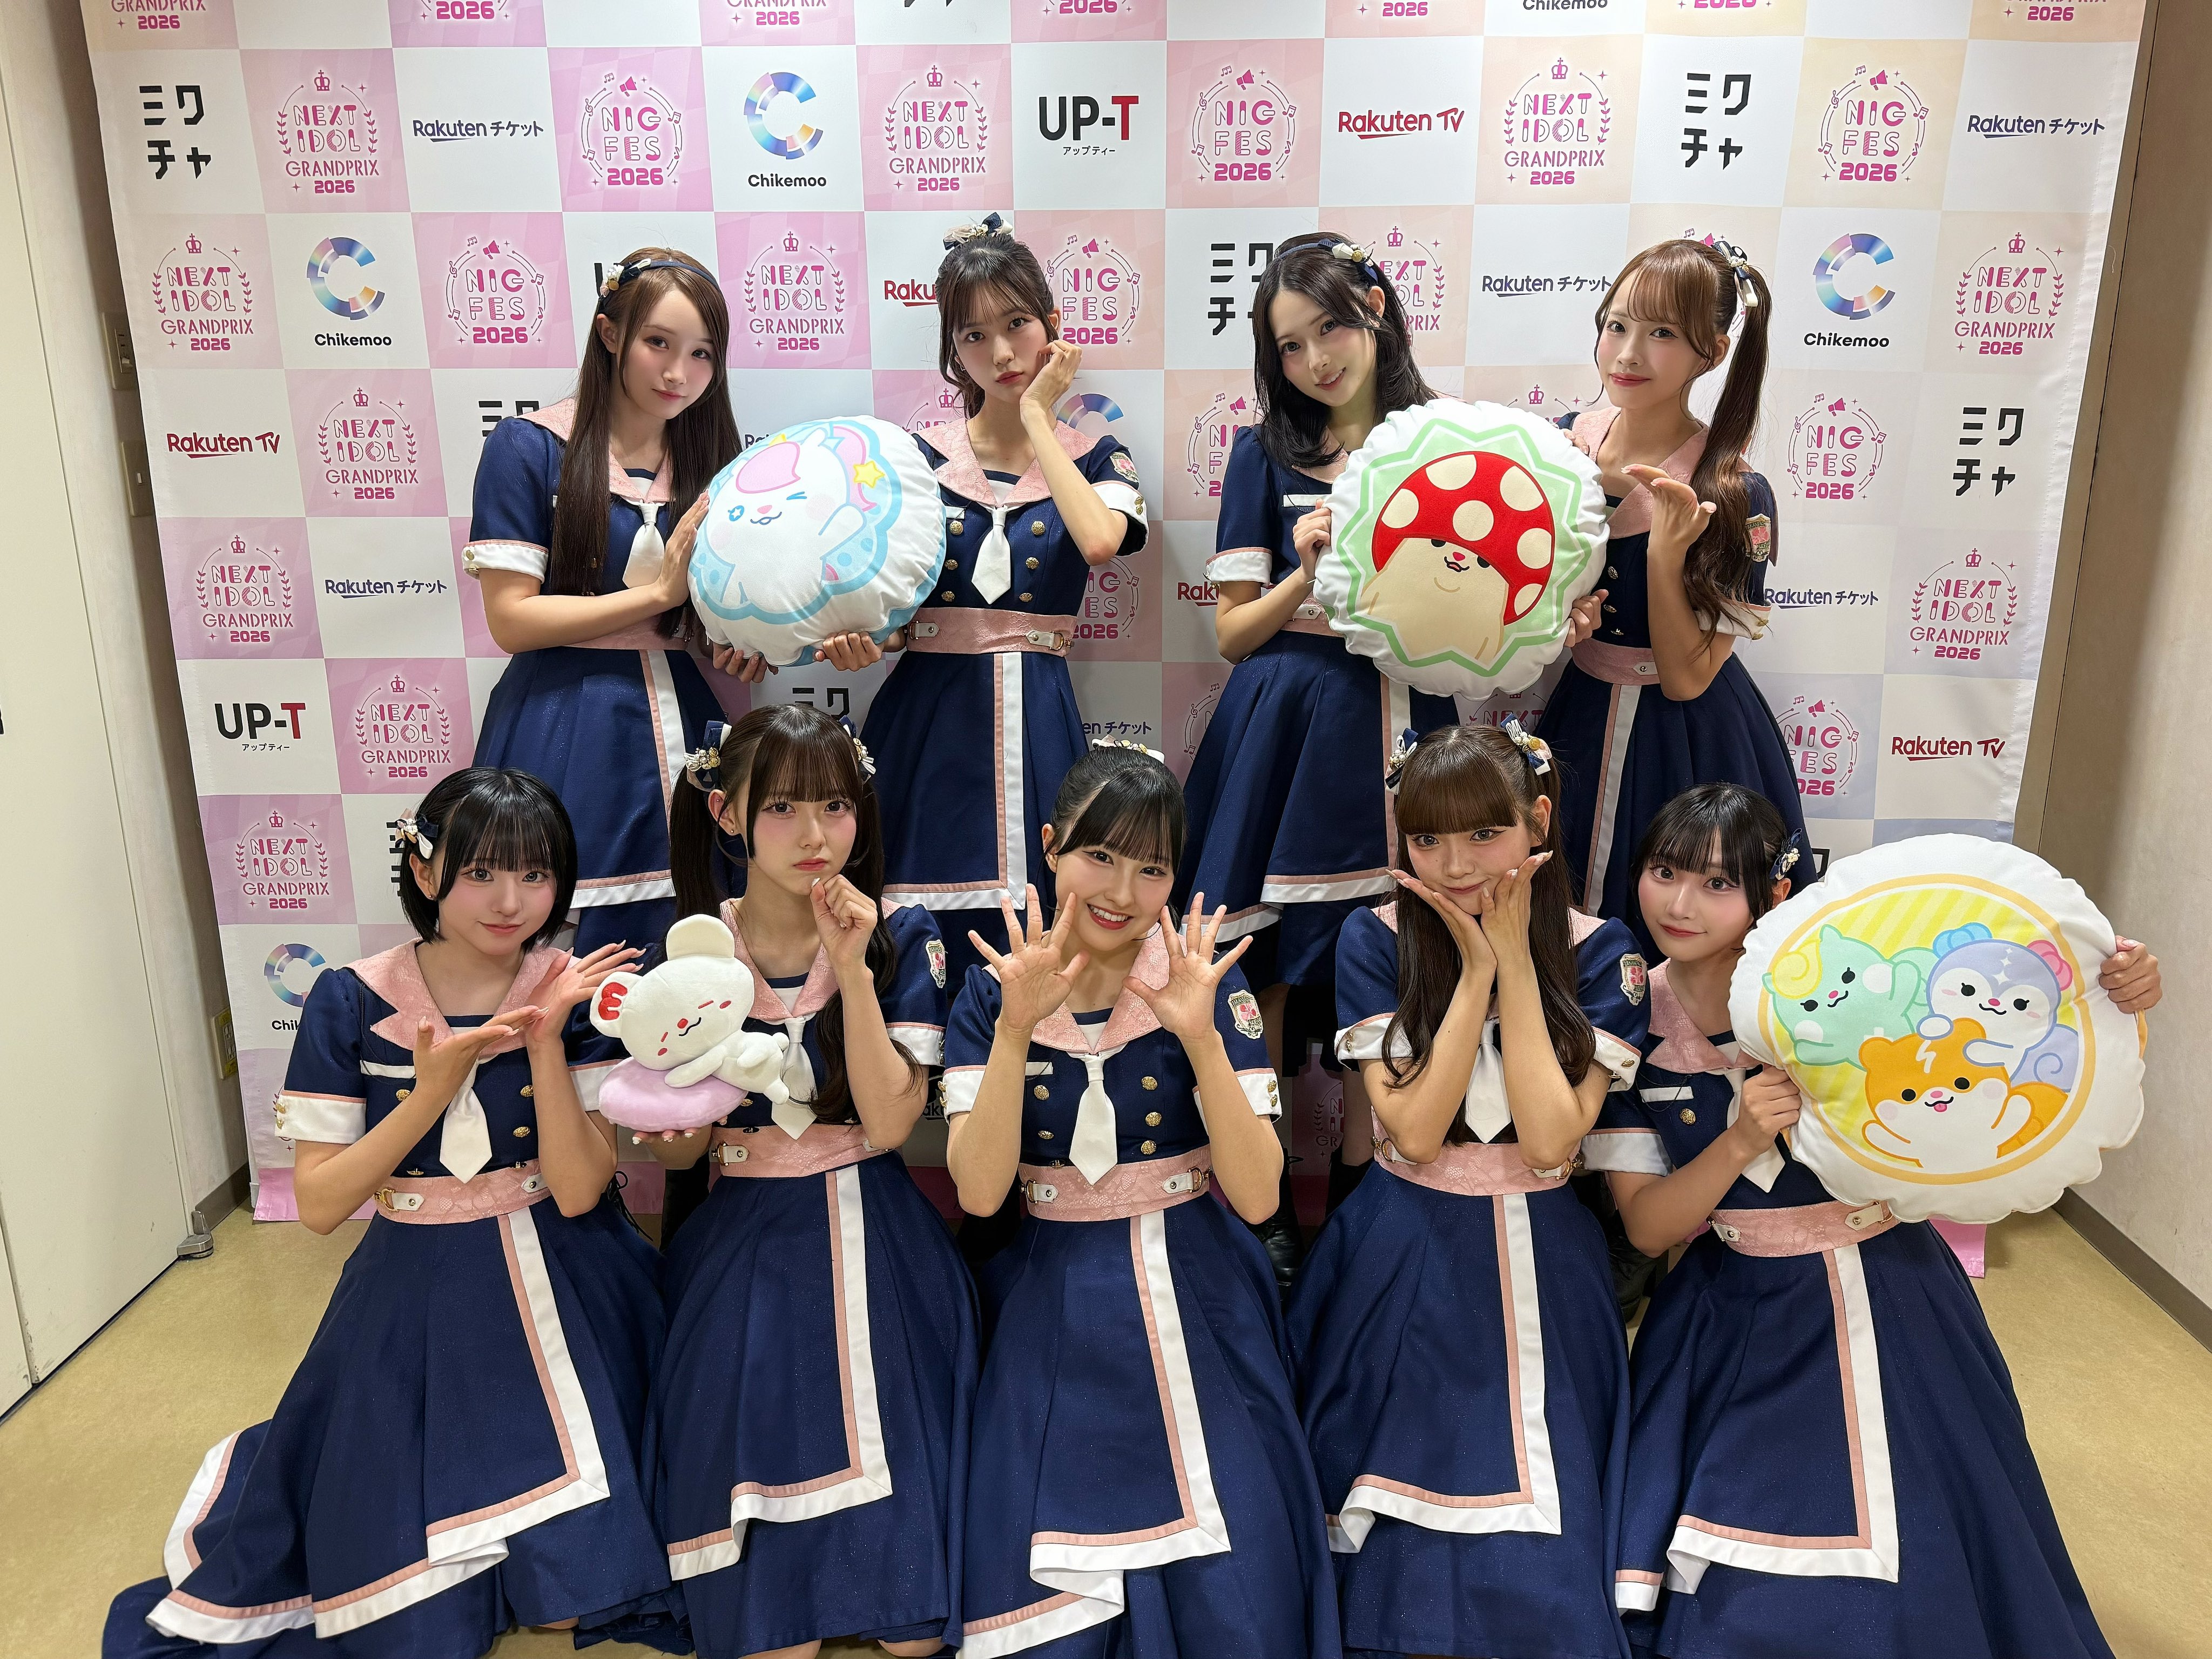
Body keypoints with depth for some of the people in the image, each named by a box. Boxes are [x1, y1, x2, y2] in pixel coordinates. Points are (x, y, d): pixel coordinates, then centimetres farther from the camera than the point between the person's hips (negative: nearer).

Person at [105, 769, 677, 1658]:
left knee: (567, 1581, 6)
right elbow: (320, 1202, -13)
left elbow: (578, 1191, -17)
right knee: (410, 1585, 16)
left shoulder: (577, 992, -10)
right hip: (415, 1307, 0)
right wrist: (432, 1092, -27)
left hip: (562, 1298, 0)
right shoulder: (351, 1004, -12)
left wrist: (545, 1042, -28)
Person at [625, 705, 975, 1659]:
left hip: (875, 1260, 0)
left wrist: (851, 969, -19)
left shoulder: (902, 943, -3)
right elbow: (672, 1153, 5)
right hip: (744, 1266, 1)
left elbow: (886, 1124, -12)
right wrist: (679, 1126, -18)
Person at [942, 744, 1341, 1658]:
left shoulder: (1209, 984, -7)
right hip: (1054, 1332, 1)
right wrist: (1017, 1027, -24)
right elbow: (979, 1191, -13)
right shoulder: (991, 994, -3)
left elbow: (1256, 1195, -13)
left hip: (1195, 1317, 0)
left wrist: (1200, 1037, -25)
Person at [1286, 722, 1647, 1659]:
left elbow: (1549, 1139, -17)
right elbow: (1414, 1132, -15)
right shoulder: (1376, 942, -6)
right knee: (1399, 1562, 4)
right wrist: (1475, 965, -17)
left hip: (1538, 1274, 0)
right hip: (1400, 1278, 0)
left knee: (1537, 1580, 0)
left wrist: (1514, 957, -17)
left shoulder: (1597, 953, -5)